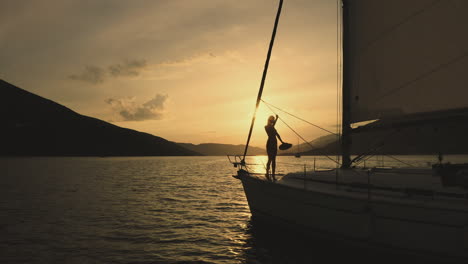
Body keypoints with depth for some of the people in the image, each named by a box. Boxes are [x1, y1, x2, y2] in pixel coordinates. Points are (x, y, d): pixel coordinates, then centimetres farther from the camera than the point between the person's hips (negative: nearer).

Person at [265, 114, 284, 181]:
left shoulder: (273, 127, 20)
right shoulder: (266, 127, -3)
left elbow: (277, 134, 21)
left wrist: (281, 141, 12)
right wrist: (276, 119, -25)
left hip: (274, 143, 8)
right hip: (270, 143, -8)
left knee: (274, 159, 5)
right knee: (270, 159, -13)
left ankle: (273, 175, 6)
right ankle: (267, 173, -7)